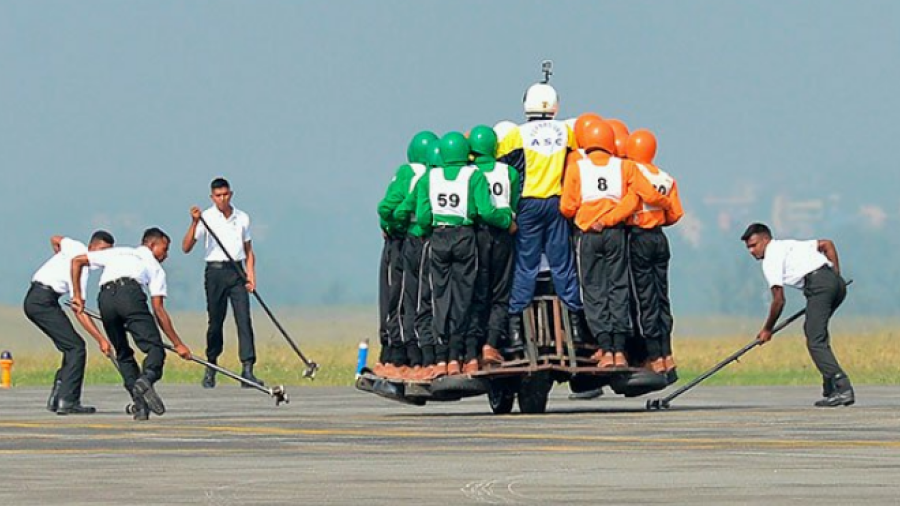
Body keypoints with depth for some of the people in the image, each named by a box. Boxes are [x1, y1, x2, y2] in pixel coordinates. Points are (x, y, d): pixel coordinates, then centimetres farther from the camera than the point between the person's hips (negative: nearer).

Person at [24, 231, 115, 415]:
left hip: (33, 301, 10)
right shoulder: (80, 271, -19)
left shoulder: (76, 247, 5)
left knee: (72, 346, 9)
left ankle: (56, 398, 7)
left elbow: (55, 239, 28)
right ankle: (67, 401, -21)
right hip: (44, 301, -10)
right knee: (76, 347, -14)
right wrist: (100, 339, -25)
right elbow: (79, 312, -22)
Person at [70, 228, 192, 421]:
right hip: (130, 293, -4)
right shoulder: (155, 267, 28)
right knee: (154, 347, -7)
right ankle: (147, 379, -39)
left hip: (105, 298, 4)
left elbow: (77, 261, 32)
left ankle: (140, 405, 4)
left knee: (123, 354, 16)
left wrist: (77, 296, 34)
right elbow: (158, 310, 20)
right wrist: (177, 344, 23)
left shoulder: (117, 253, 38)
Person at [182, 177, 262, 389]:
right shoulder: (206, 218, 1)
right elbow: (186, 247, -6)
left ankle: (247, 370, -12)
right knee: (215, 322, 1)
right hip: (215, 271, -2)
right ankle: (211, 369, 16)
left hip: (237, 272, 2)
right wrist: (194, 223, -17)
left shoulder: (242, 218, 11)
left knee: (244, 320, -8)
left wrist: (251, 276, 5)